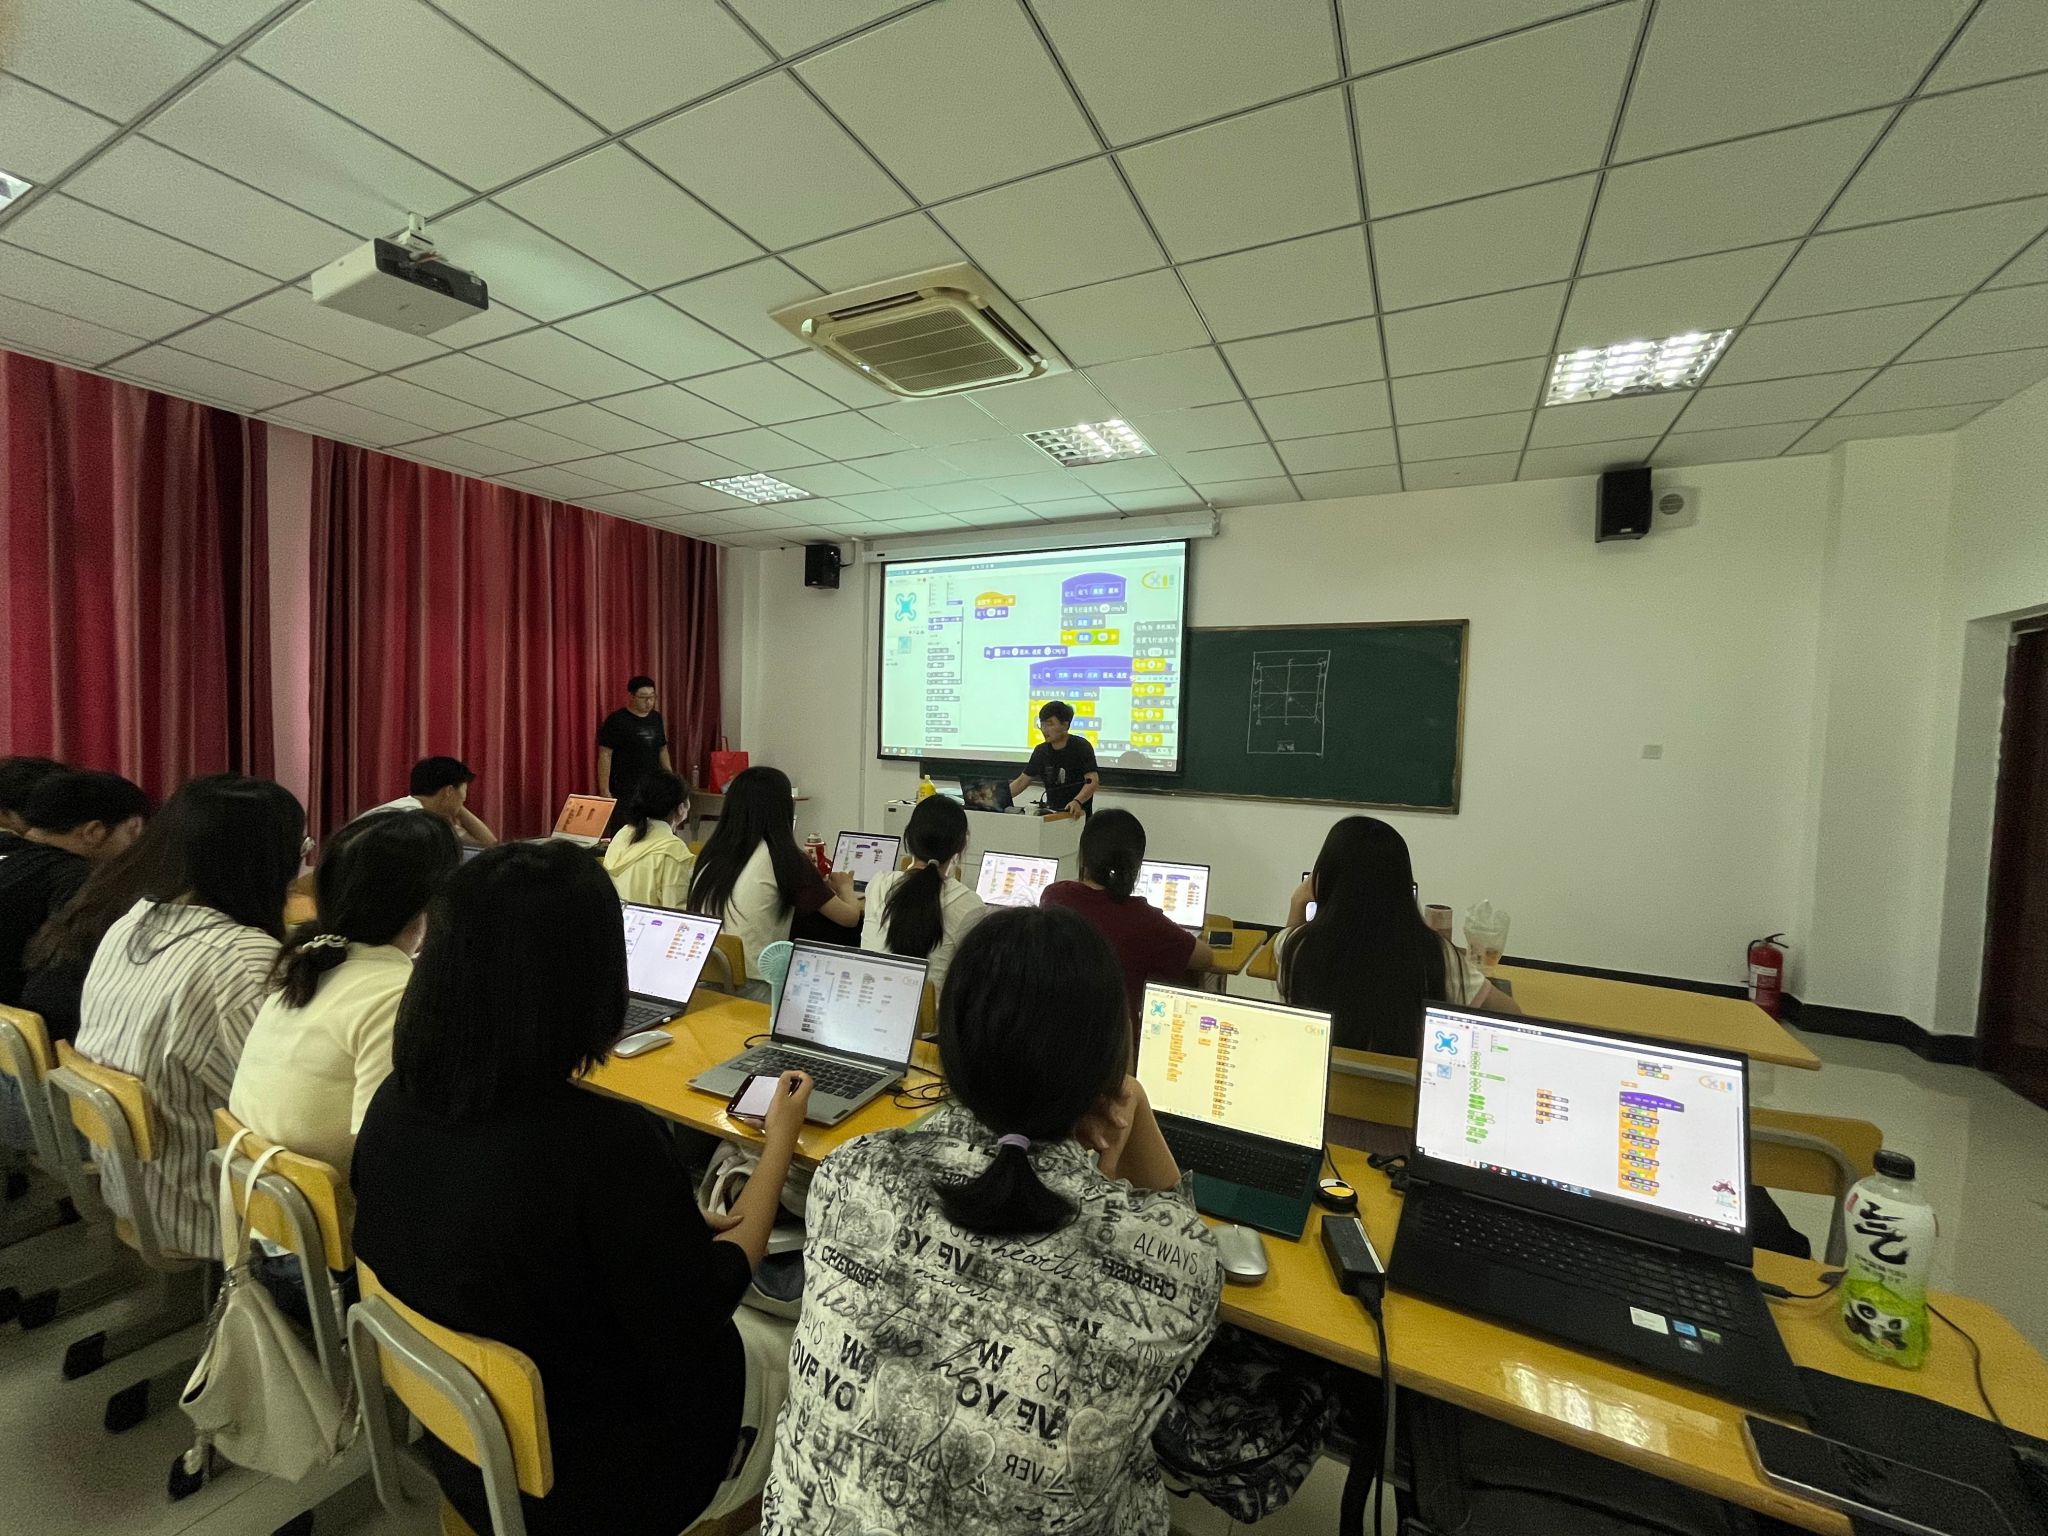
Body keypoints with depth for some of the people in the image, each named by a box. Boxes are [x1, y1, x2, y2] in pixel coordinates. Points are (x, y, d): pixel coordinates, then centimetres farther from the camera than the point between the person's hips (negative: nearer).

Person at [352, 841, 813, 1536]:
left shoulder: (397, 1101, -16)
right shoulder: (608, 1143, -38)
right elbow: (696, 1318, -21)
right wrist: (781, 1140, -11)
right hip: (591, 1479, -6)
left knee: (747, 1328, 25)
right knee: (788, 1354, 20)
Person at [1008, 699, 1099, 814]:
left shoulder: (1082, 747, -8)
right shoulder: (1041, 751, 8)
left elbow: (1093, 781, -18)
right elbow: (1022, 781, 12)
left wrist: (1077, 801, -35)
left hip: (1078, 815, -5)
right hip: (1051, 813, 5)